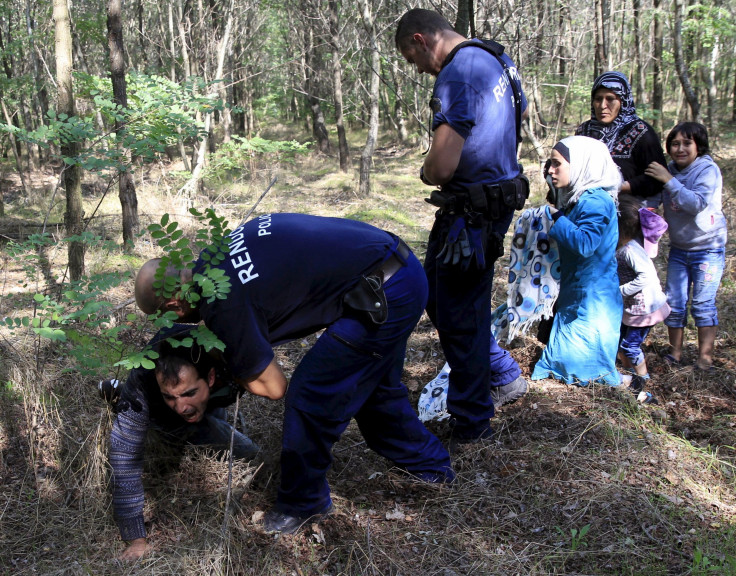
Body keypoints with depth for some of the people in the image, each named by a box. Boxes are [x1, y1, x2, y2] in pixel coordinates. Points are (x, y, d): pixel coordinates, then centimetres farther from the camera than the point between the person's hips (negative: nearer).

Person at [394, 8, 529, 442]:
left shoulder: (458, 73, -20)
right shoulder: (496, 58, 11)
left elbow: (442, 167, -29)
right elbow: (520, 114, 29)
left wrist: (426, 174, -3)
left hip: (471, 211, -10)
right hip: (502, 196, 10)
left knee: (458, 313, 3)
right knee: (437, 291, 21)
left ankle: (472, 421, 16)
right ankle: (505, 376, 30)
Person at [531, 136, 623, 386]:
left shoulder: (595, 201, -20)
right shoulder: (574, 199, 9)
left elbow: (584, 243, -32)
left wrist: (557, 219, -23)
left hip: (593, 298, -10)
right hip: (575, 295, 10)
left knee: (580, 362, -5)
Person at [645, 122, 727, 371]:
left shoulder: (708, 170, -14)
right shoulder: (669, 171, 2)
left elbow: (696, 203, -27)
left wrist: (669, 180, -28)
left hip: (708, 248, -5)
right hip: (678, 248, 5)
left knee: (702, 303, -5)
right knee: (674, 303, 4)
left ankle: (705, 356, 3)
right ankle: (675, 353, 16)